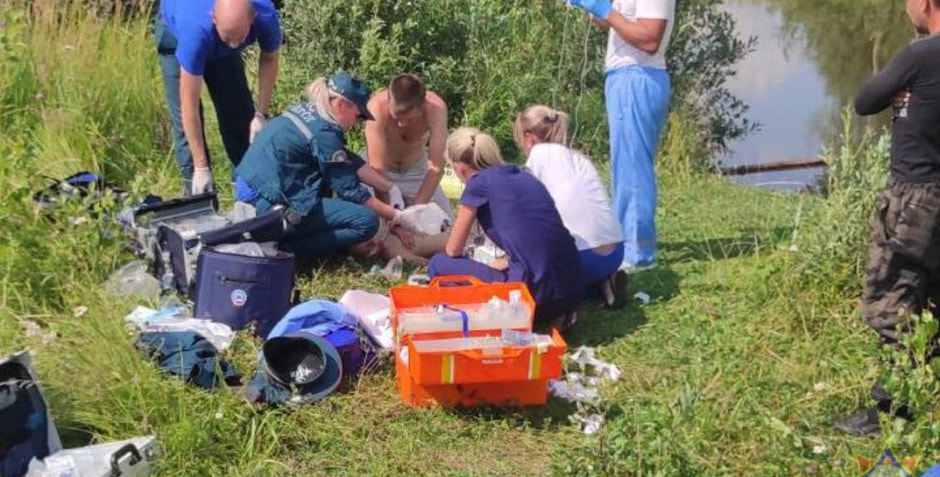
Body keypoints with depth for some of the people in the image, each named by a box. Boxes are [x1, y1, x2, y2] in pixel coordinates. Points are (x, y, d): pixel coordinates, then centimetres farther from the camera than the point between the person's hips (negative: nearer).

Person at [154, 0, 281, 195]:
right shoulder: (197, 31, -46)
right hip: (175, 32, -3)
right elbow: (189, 106, -40)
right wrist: (201, 167, -38)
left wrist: (261, 115, -19)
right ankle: (198, 196, -3)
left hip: (219, 45, 3)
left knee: (239, 113, 2)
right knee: (186, 119, -13)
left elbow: (269, 59, -13)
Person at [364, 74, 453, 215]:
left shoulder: (436, 108, -32)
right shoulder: (377, 107, -36)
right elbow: (377, 168, -35)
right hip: (382, 171, -2)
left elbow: (436, 168, -31)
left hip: (417, 170, 2)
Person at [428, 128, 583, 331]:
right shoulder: (522, 175, 19)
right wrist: (498, 264, 38)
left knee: (439, 265, 6)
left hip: (539, 294, -8)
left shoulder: (479, 183, 1)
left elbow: (453, 251, 10)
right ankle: (555, 313, 12)